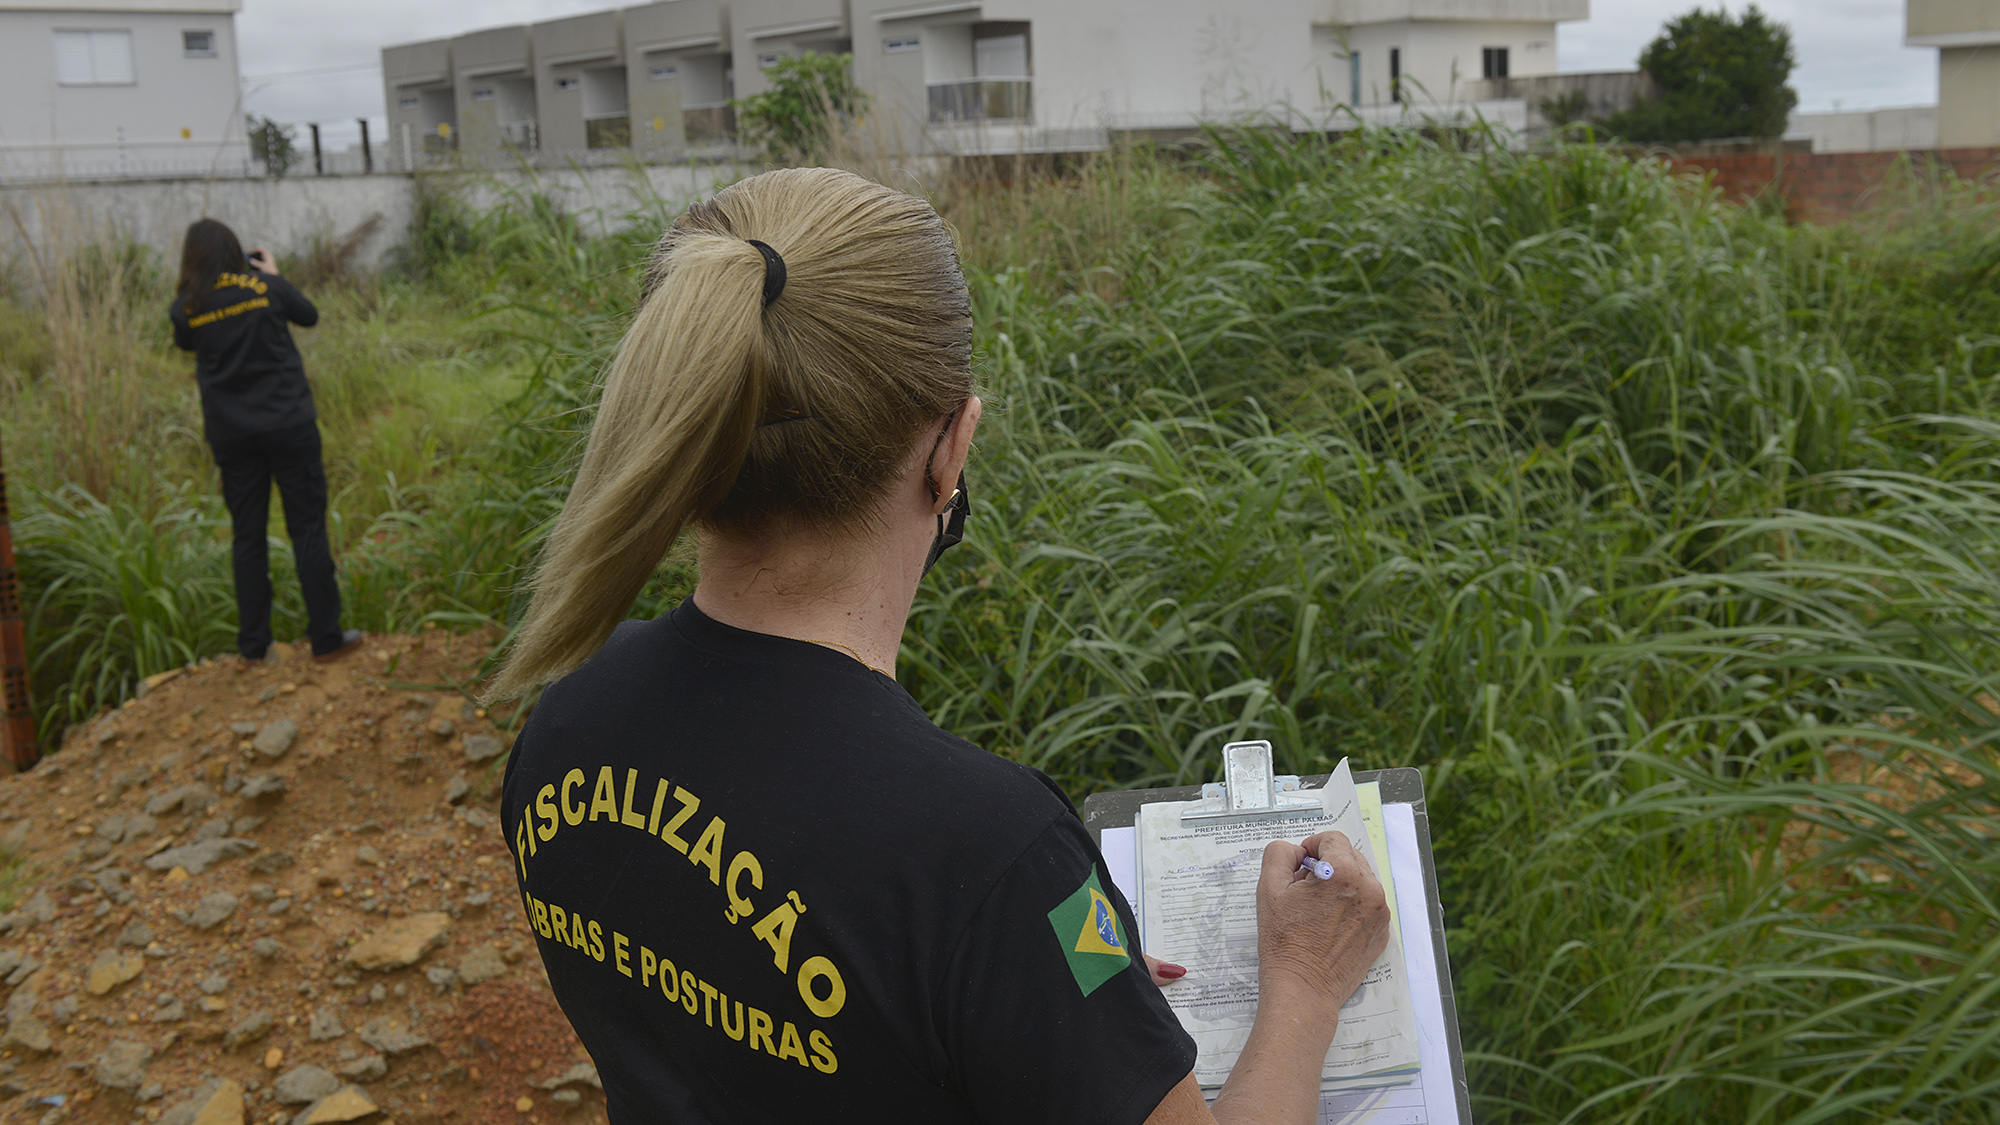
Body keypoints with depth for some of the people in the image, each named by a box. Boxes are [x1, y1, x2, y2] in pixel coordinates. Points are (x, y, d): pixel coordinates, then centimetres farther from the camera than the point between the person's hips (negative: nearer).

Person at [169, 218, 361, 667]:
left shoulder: (187, 308, -3)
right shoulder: (266, 288, -7)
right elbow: (309, 315, 10)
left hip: (230, 436, 2)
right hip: (288, 427, -2)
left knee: (247, 536, 11)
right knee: (308, 528, 4)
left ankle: (253, 646, 14)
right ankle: (326, 638, 6)